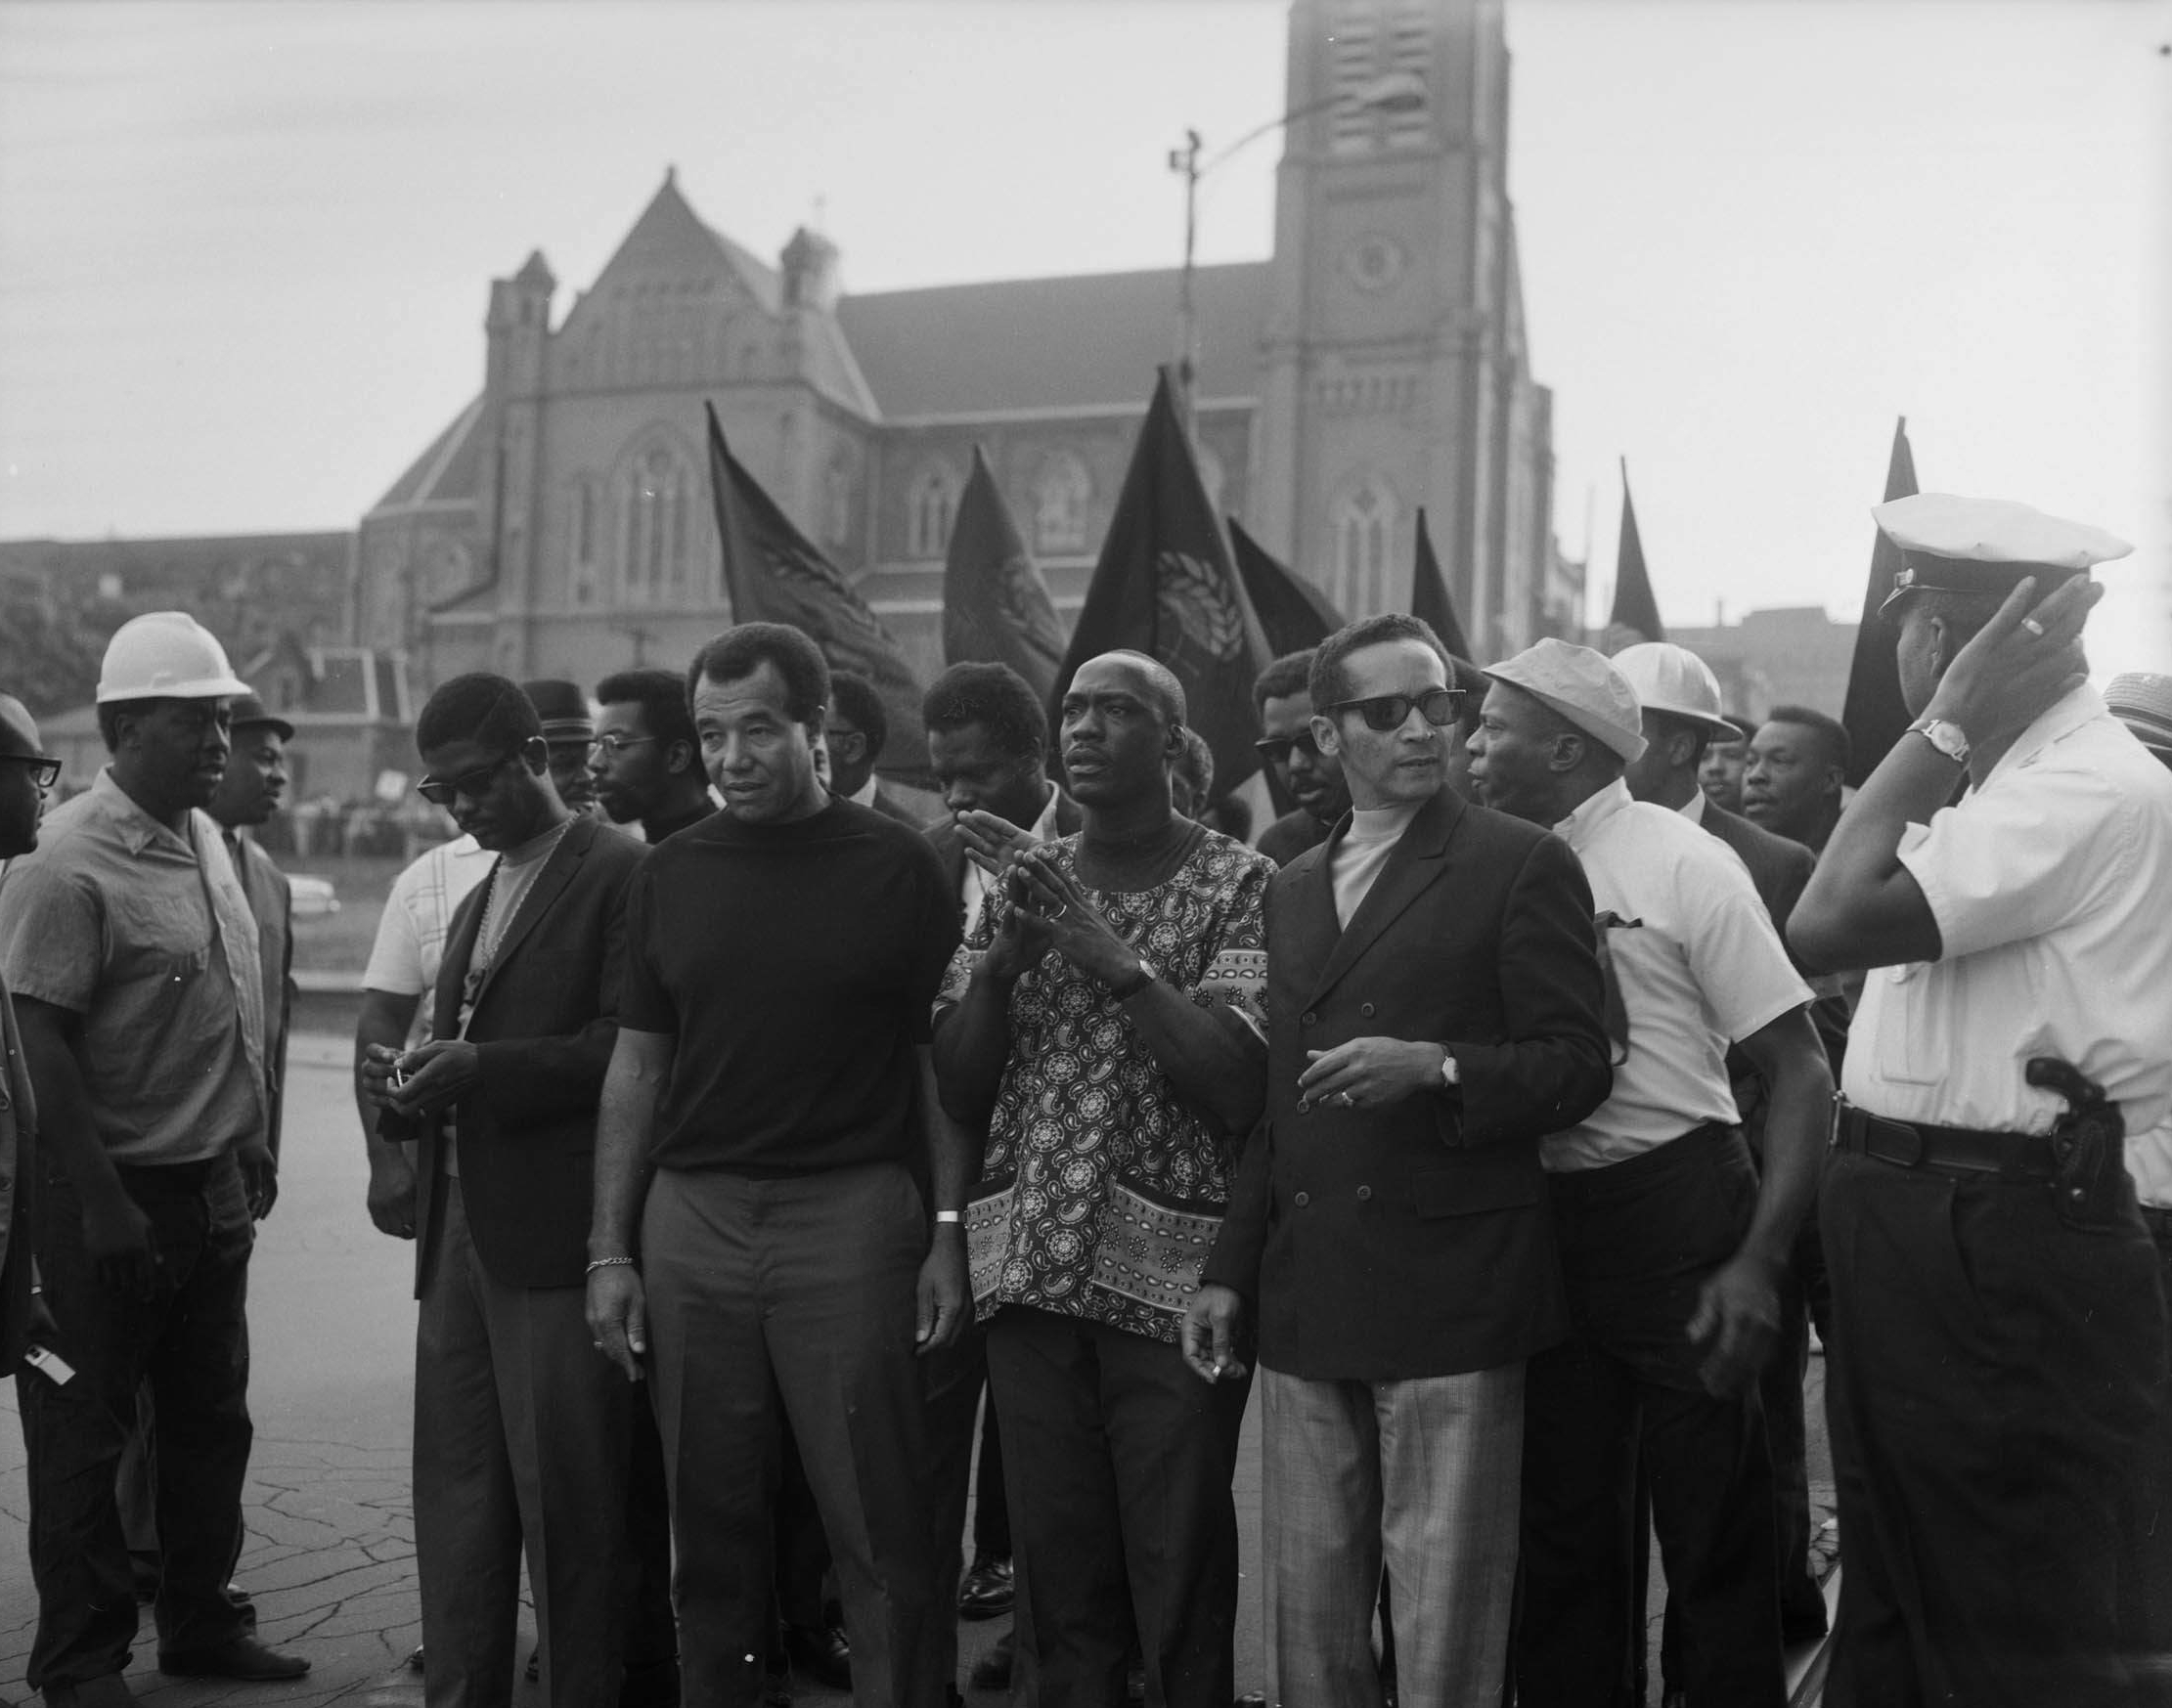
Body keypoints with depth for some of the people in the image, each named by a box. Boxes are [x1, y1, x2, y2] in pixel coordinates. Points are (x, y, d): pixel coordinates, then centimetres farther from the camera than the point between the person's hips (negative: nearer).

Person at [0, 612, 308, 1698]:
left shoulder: (205, 838, 8)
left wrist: (251, 1147, 15)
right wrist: (101, 1203, -19)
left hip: (213, 1190, 8)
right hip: (114, 1199, -8)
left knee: (211, 1422, 17)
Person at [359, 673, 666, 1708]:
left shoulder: (623, 875, -4)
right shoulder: (476, 900, 22)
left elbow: (624, 1047, -13)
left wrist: (481, 1068, -19)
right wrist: (413, 1086, 4)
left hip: (555, 1232, -7)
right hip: (458, 1226, 8)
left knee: (566, 1495, 0)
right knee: (455, 1486, 11)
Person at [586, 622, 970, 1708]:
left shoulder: (897, 867, -1)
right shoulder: (672, 874, 8)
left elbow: (942, 1059, 0)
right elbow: (637, 1067, 10)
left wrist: (951, 1235, -6)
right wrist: (609, 1251, 6)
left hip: (851, 1213, -3)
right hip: (691, 1217, 3)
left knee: (880, 1532, 1)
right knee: (710, 1526, 11)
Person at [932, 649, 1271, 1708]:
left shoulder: (1240, 886, -3)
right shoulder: (1025, 880, 10)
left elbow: (1239, 1091, -14)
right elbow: (958, 1092, 6)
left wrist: (1120, 964, -20)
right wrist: (1002, 959, -10)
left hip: (1171, 1281, -4)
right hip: (1030, 1275, 4)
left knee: (1183, 1596, 5)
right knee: (1055, 1587, 13)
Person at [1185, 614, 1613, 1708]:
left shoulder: (1521, 865, -2)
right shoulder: (1292, 890, 16)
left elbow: (1578, 1066, -5)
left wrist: (1435, 1067, -21)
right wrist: (1231, 1270, 13)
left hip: (1449, 1287, -5)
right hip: (1303, 1300, 5)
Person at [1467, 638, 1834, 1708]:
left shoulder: (1681, 863, -9)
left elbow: (1802, 1074, -9)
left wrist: (1759, 1262, -16)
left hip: (1675, 1211, -4)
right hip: (1543, 1220, 5)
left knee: (1717, 1532, 5)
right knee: (1561, 1528, 16)